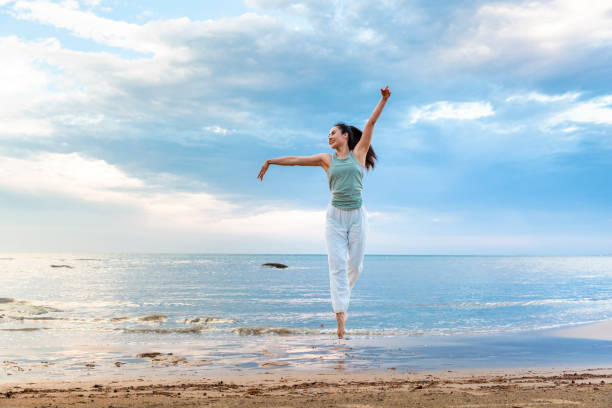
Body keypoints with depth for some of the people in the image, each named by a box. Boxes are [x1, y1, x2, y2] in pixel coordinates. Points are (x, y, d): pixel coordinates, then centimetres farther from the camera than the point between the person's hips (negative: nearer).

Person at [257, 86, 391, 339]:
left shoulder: (358, 153, 7)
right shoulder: (327, 159, 10)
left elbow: (371, 123, 2)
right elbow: (296, 160, 14)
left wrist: (383, 100, -3)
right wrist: (270, 161, 19)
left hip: (357, 216, 0)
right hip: (335, 216, 0)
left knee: (355, 265, 7)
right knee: (337, 265, -9)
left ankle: (342, 296, 38)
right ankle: (340, 315, -10)